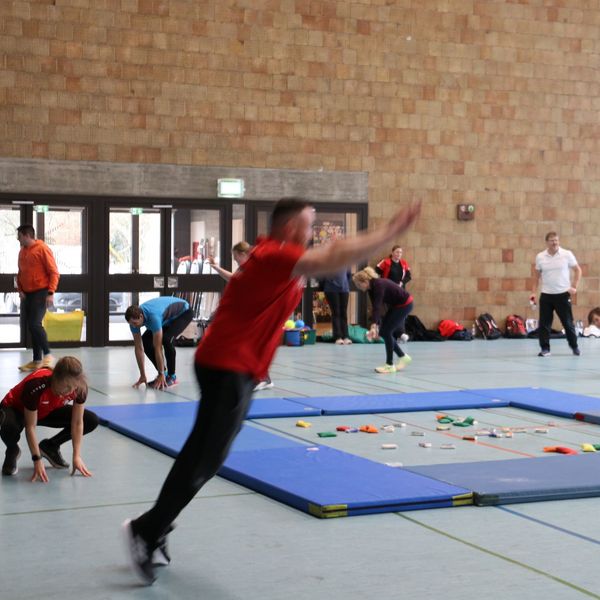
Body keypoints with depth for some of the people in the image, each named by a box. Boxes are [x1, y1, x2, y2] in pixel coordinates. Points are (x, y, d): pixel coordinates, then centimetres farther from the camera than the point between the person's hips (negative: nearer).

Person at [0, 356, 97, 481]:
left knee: (92, 421, -12)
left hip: (48, 412, 5)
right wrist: (37, 460, -31)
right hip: (16, 409, -5)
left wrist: (77, 456, -21)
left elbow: (77, 423, -18)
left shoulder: (80, 388, -28)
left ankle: (50, 446, 8)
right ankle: (12, 452, -3)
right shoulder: (36, 386, -40)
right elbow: (30, 427, -32)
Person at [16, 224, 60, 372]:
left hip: (40, 293, -7)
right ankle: (37, 360, 12)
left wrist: (51, 293, -18)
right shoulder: (22, 251, 11)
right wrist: (20, 290, 3)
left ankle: (47, 355, -3)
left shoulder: (42, 249, -10)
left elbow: (54, 272, -12)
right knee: (30, 326, 6)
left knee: (35, 324, -17)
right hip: (27, 294, 7)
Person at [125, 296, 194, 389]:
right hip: (168, 316, 8)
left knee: (166, 339, -30)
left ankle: (172, 377, -13)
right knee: (145, 341, -7)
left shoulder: (153, 317, -42)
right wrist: (142, 375, -13)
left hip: (183, 312, -8)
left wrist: (161, 375, -32)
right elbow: (138, 348, -14)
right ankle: (163, 373, 5)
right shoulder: (134, 318, -20)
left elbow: (158, 348, -37)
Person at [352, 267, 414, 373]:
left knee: (386, 332, -10)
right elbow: (375, 307, 4)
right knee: (383, 332, 5)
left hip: (405, 304, -9)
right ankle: (403, 357, 18)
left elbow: (377, 307, -39)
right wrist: (376, 326, 4)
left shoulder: (379, 285, -29)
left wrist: (373, 326, -47)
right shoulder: (371, 287, -3)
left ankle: (390, 365, -2)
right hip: (395, 305, 9)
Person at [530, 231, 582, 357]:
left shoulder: (567, 254, -4)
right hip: (546, 295, 2)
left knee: (568, 322, 5)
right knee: (544, 323, -1)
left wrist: (574, 287, -6)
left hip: (563, 294, -2)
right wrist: (533, 292, 4)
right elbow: (537, 276, 11)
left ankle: (574, 346, 22)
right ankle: (545, 348, 8)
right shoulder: (540, 257, 2)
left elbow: (578, 270, 3)